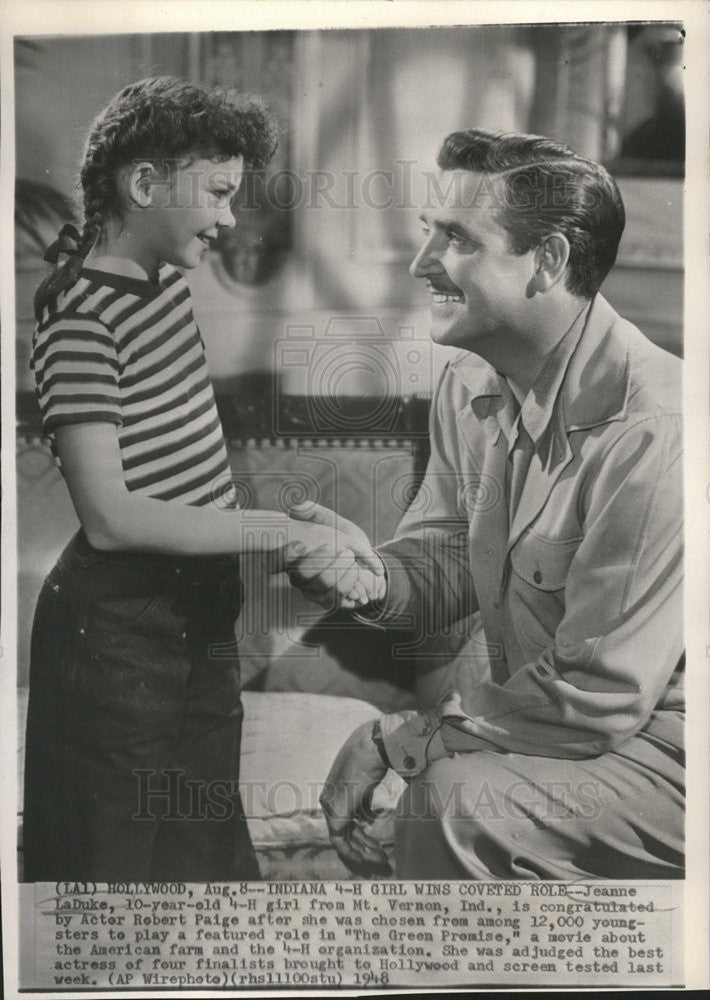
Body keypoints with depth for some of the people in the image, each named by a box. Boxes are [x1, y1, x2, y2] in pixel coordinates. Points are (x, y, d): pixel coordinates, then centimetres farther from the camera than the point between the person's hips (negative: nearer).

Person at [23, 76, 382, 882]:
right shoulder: (81, 318, -19)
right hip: (120, 625, -8)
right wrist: (275, 532, -23)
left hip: (200, 611, 8)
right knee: (113, 854, 9)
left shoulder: (166, 275, 6)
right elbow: (110, 517, -23)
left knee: (206, 844, 21)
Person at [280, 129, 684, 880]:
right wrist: (372, 575, -17)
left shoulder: (651, 433, -28)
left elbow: (597, 699, -25)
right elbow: (445, 568, 6)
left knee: (458, 802, -29)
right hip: (522, 690, 8)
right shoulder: (471, 382, -1)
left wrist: (399, 740, -18)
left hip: (651, 743, -7)